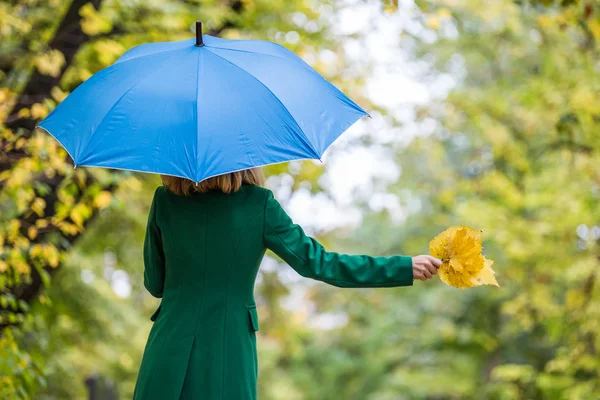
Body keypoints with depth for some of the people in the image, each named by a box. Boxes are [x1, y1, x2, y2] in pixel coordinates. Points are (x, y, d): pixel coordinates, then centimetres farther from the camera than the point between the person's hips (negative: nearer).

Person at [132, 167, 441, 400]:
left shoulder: (164, 201, -2)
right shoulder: (259, 204, -7)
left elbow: (154, 283, 5)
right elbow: (318, 263, -7)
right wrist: (406, 268, -1)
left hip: (170, 352, 1)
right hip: (229, 356, -1)